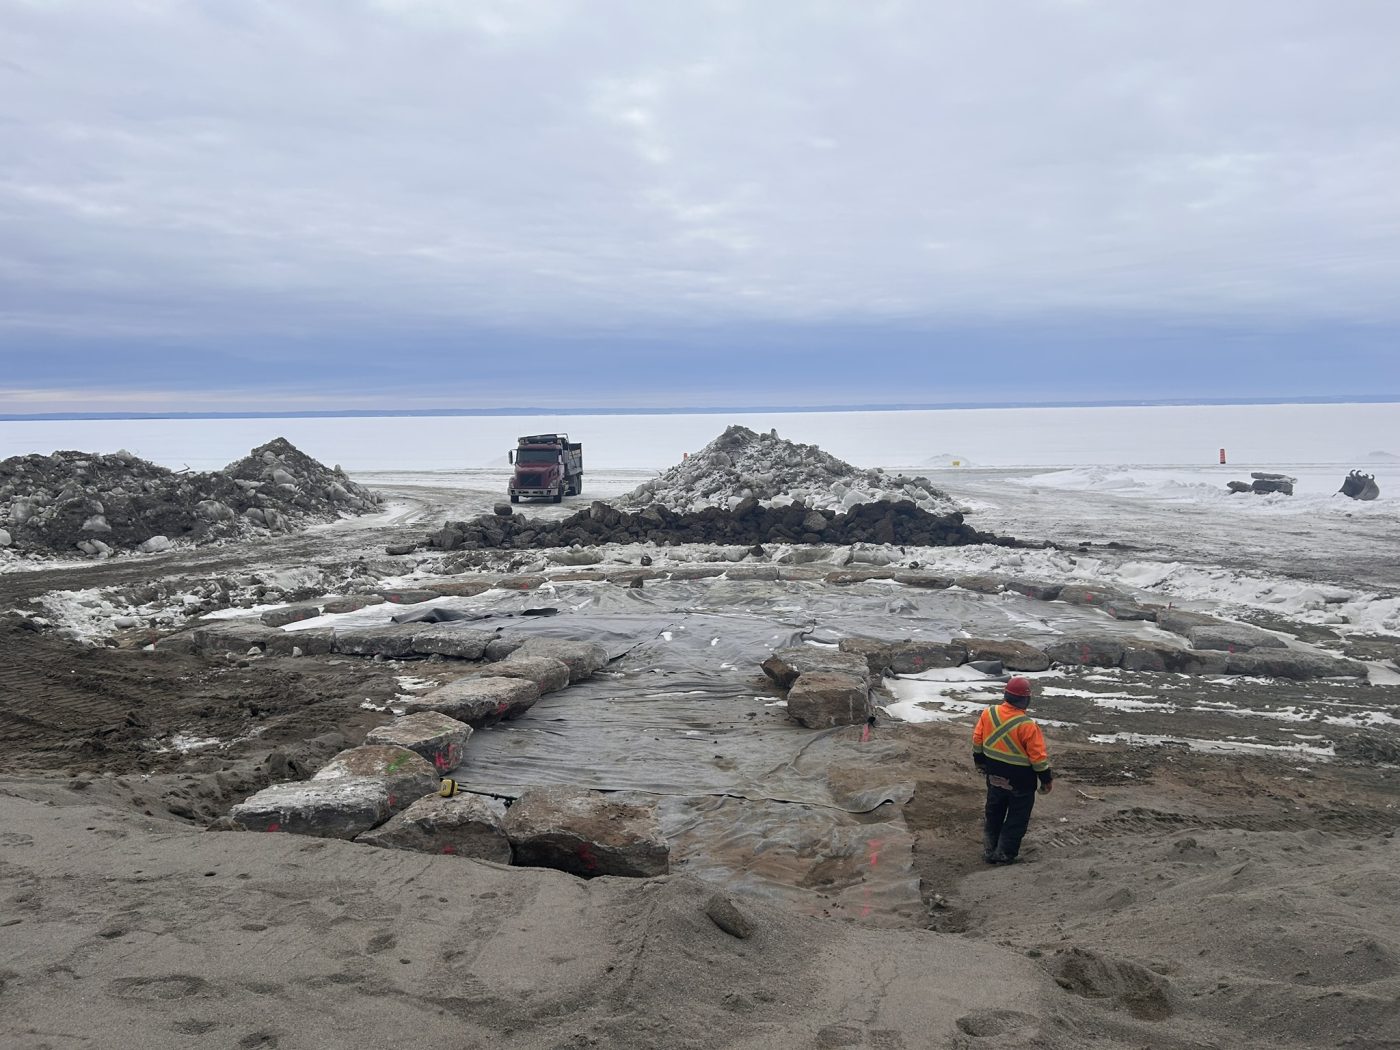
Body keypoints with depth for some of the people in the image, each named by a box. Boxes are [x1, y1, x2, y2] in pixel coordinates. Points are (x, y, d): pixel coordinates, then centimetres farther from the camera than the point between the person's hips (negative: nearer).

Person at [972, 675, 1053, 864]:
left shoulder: (988, 714, -9)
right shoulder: (1027, 726, -26)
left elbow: (977, 741, 4)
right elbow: (1038, 757, -19)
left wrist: (979, 762, 20)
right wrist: (1047, 779, -4)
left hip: (994, 777, 5)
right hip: (1020, 782, -5)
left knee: (993, 814, 22)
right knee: (1017, 819, 13)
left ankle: (989, 851, 30)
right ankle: (1004, 854, 18)